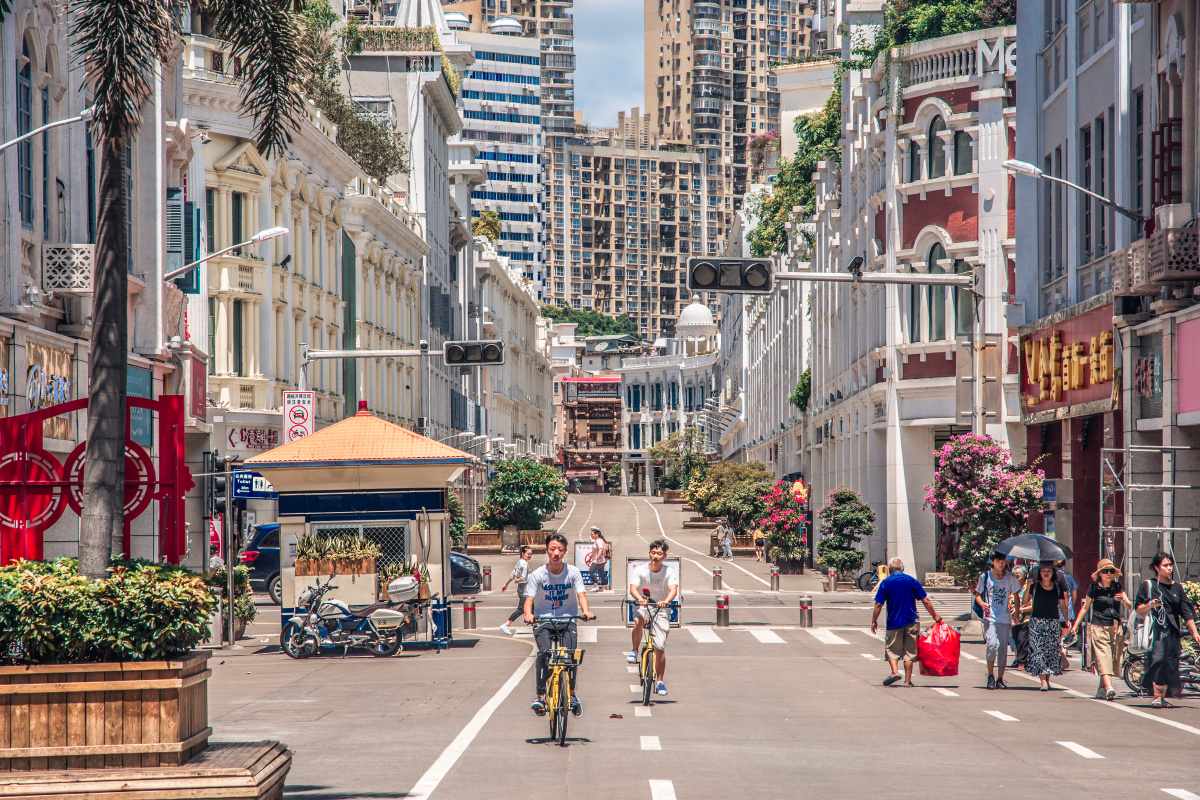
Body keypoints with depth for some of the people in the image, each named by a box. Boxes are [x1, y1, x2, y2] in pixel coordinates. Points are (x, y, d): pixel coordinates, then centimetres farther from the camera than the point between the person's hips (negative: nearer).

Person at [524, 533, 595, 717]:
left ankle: (572, 694, 5)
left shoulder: (573, 572, -5)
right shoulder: (538, 574, -8)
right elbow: (529, 598, -14)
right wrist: (528, 614, -36)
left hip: (567, 620, 1)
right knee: (544, 652, -24)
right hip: (543, 620, -1)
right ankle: (540, 695, -20)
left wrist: (586, 611, -34)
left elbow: (581, 595, -13)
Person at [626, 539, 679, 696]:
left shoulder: (669, 571, -8)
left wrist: (666, 601, -44)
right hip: (644, 607, 0)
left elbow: (673, 590, -22)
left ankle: (660, 682, 8)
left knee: (660, 647, -7)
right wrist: (640, 599, -43)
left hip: (661, 610, 0)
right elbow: (633, 588, -20)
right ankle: (634, 652, -17)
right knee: (639, 621, -37)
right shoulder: (640, 570, -7)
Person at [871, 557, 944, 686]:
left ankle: (895, 671, -15)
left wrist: (874, 621, 4)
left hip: (894, 622, -2)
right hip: (911, 622, 2)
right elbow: (926, 601, 1)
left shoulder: (886, 583, -3)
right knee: (909, 651, 7)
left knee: (891, 649, 9)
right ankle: (907, 680, 6)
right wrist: (935, 615, 12)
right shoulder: (912, 580, 2)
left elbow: (878, 604, -6)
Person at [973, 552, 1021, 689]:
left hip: (1005, 618, 2)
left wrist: (1014, 605, -5)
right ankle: (990, 676, -4)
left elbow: (1016, 595, 13)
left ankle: (1000, 679, 16)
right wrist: (982, 603, -12)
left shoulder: (1011, 578, 4)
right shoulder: (985, 577, 1)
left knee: (1003, 648, 5)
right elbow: (977, 594, 8)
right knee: (992, 644, -19)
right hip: (990, 617, -2)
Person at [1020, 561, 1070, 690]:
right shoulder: (1035, 585, 2)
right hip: (1037, 622, -2)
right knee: (1038, 649, -12)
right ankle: (1043, 681, -16)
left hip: (1054, 622, 2)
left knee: (1052, 650, 0)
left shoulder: (1058, 586, 8)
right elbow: (1025, 602, -5)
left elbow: (1063, 605, 12)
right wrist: (1028, 586, -16)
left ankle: (1048, 679, 14)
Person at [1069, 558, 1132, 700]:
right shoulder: (1094, 588, 2)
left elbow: (1129, 607, 5)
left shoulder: (1118, 587, 9)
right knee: (1103, 657, -16)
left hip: (1116, 628, 3)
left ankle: (1102, 688, 18)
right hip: (1099, 628, -3)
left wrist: (1123, 600, -17)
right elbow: (1085, 607, 12)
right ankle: (1109, 688, -29)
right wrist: (1076, 624, 9)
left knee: (1114, 659, 3)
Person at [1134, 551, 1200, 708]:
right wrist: (1150, 605, -18)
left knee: (1170, 663, -1)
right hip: (1155, 629, -4)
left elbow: (1186, 612, 15)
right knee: (1158, 658, -19)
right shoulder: (1148, 585, 4)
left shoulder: (1177, 588, 14)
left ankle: (1163, 697, 4)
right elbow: (1138, 609, 2)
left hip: (1172, 631, 4)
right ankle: (1157, 697, -19)